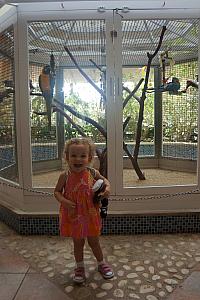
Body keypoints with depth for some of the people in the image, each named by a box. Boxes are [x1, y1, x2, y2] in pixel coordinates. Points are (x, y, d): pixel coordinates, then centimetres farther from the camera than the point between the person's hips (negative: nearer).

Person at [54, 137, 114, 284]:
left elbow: (105, 180, 5)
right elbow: (57, 191, -4)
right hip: (74, 216, 0)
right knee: (78, 243, 17)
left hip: (90, 215, 1)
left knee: (94, 241, 18)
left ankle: (101, 263, 43)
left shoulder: (92, 173, -12)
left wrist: (107, 187, -17)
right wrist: (64, 201, -22)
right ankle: (80, 267, 41)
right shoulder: (65, 176, -14)